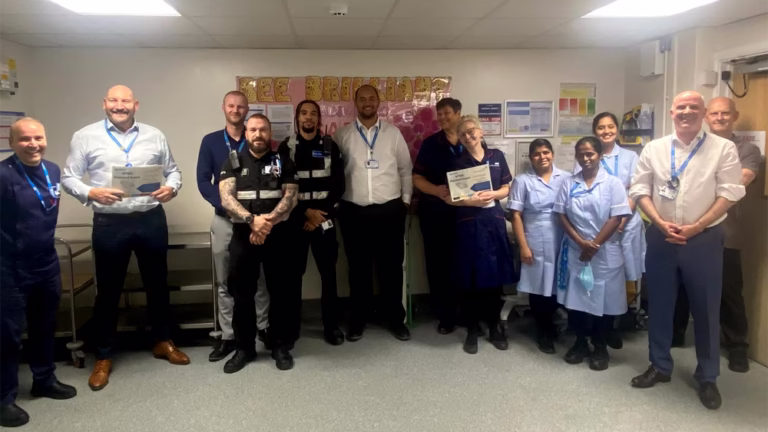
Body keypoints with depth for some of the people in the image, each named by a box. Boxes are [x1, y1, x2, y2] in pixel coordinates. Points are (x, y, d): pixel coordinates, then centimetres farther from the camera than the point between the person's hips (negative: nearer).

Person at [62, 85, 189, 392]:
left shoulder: (154, 136, 7)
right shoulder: (86, 136, 1)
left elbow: (173, 170, 11)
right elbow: (69, 177, 1)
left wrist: (172, 187, -11)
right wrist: (91, 193, -19)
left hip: (151, 220, 2)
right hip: (109, 223, -2)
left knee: (157, 283, 14)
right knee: (108, 290, 8)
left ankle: (163, 342, 33)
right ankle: (103, 357, 23)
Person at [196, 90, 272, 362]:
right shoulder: (210, 141, 5)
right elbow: (203, 181, -1)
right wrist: (225, 205, -16)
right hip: (224, 219, 1)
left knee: (259, 276, 7)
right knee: (224, 281, 6)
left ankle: (263, 327, 22)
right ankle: (228, 336, 16)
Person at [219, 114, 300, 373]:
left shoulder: (283, 162, 6)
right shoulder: (233, 163, 7)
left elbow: (291, 196, -5)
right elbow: (226, 198, -6)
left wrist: (268, 221, -19)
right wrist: (252, 220, -22)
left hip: (278, 234, -1)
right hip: (243, 235, 1)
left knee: (281, 292, 4)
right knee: (241, 293, 6)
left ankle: (281, 347, 18)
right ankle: (244, 348, 20)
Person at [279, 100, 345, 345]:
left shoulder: (330, 147, 6)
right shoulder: (286, 148, 4)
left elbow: (338, 185, 2)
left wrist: (323, 215, -7)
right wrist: (306, 212, -10)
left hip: (324, 218, 0)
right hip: (295, 219, 0)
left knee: (329, 272, 2)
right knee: (294, 272, 5)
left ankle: (331, 324, 12)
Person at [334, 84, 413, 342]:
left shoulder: (393, 133, 5)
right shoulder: (343, 135, 4)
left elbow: (406, 169, 9)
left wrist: (405, 200, 5)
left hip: (390, 209, 0)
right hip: (354, 211, 0)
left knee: (391, 267, 8)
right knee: (359, 268, 11)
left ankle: (395, 318, 23)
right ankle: (358, 319, 25)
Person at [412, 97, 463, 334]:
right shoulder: (430, 144, 5)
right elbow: (417, 178, 2)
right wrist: (437, 190, -16)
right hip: (435, 211, 1)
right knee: (438, 263, 4)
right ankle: (446, 315, 17)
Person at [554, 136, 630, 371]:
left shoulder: (613, 183, -3)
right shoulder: (569, 184, 4)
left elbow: (616, 218, -8)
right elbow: (562, 215, 0)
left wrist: (595, 245, -13)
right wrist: (581, 242, -11)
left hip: (605, 252, -2)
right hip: (575, 251, 2)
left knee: (603, 299, 5)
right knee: (575, 298, 8)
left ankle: (600, 347, 22)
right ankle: (580, 342, 26)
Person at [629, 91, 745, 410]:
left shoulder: (723, 148, -2)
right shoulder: (654, 149, 5)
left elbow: (729, 193, -7)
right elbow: (640, 189, 3)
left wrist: (695, 227, -15)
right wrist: (660, 223, -11)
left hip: (704, 239, -2)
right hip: (661, 237, 2)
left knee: (706, 309, 7)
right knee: (659, 304, 11)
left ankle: (707, 377, 23)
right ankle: (660, 366, 28)